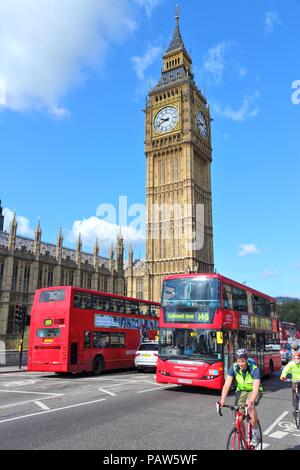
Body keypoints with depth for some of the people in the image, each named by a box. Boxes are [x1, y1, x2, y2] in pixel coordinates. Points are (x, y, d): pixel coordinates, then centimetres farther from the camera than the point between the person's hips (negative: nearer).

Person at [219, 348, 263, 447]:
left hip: (253, 391, -3)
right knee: (239, 419, -8)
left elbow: (256, 388, -38)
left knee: (250, 405, -34)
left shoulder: (254, 369, -29)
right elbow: (227, 385, -25)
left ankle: (256, 434, -16)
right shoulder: (233, 368, -20)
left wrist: (251, 401, -54)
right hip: (241, 391, 3)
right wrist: (222, 400, -39)